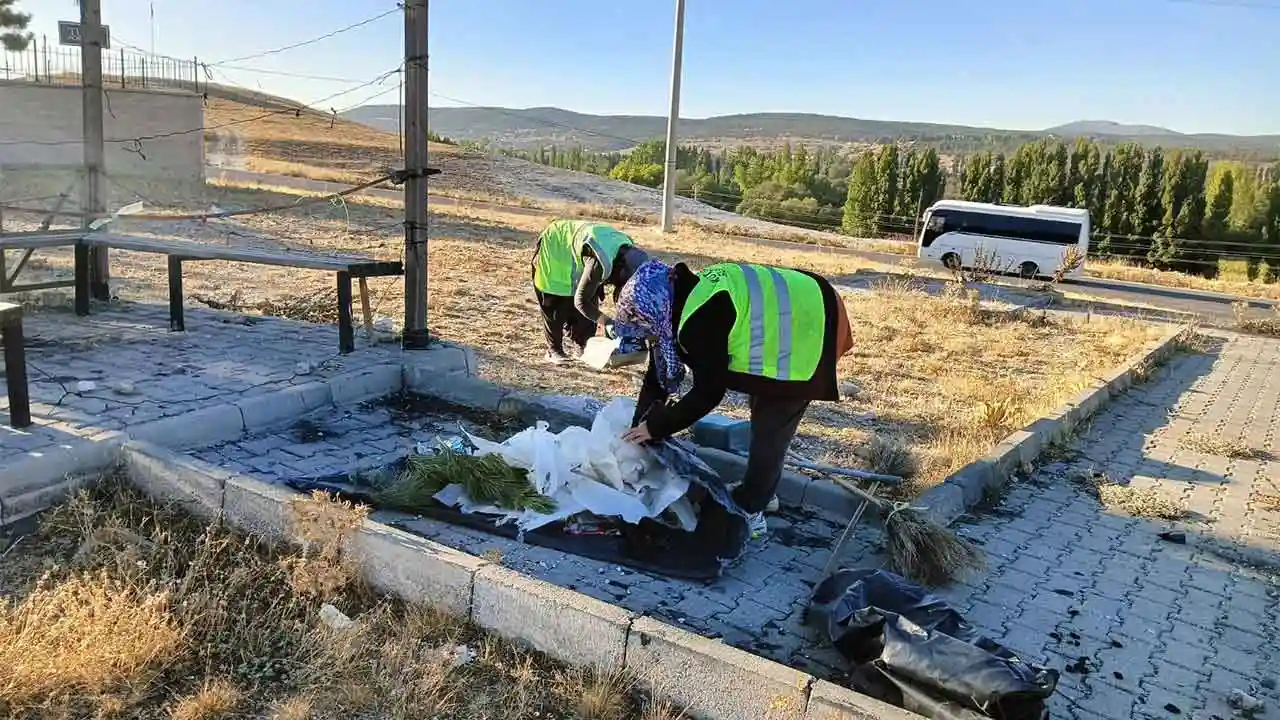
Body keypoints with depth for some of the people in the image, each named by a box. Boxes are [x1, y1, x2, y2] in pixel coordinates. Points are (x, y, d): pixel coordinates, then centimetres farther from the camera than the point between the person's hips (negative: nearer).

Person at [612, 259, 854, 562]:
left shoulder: (700, 321, -33)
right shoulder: (685, 299, -3)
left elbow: (708, 392, -24)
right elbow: (658, 375, 5)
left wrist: (655, 427, -14)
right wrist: (639, 425, 5)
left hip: (811, 329, -10)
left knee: (770, 428, -6)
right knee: (764, 410, 21)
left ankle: (748, 511, 7)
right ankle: (761, 491, 36)